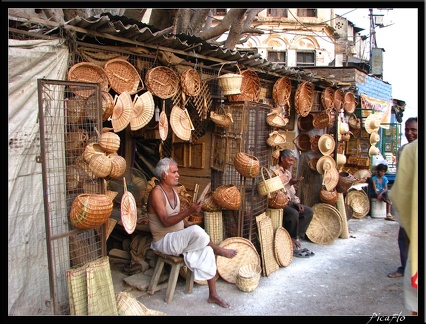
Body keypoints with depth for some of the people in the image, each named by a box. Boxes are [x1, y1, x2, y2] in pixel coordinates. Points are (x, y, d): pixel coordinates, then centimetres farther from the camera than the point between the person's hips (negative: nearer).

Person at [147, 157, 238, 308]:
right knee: (197, 231, -31)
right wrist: (189, 211, -34)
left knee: (206, 250, -12)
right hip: (164, 241, -8)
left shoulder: (173, 191, 8)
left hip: (178, 237, 8)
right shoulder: (156, 192, -18)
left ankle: (213, 294, -4)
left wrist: (189, 227, -1)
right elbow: (166, 222, -25)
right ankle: (220, 250, -2)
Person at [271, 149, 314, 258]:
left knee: (309, 211, -3)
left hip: (288, 202, 9)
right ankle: (293, 246, -18)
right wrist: (290, 183, -24)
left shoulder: (288, 172, 17)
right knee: (293, 213, -31)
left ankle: (296, 239, -6)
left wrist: (297, 202, 3)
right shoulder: (274, 171, -11)